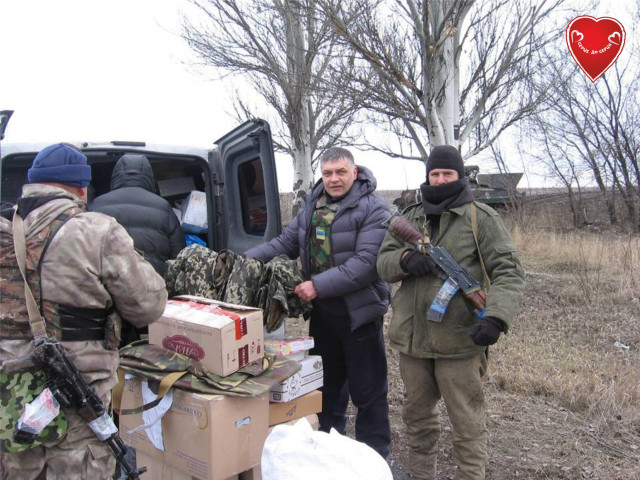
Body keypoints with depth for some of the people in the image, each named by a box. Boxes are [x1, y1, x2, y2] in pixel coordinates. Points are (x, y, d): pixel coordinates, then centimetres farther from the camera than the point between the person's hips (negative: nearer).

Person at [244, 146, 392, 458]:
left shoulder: (373, 209, -14)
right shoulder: (312, 205, 7)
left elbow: (367, 262, -23)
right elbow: (286, 242, 11)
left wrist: (319, 285, -26)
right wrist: (247, 258, -3)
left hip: (359, 311, -6)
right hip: (322, 311, 7)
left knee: (368, 391, 6)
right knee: (327, 384, 21)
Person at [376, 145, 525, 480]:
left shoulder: (481, 218, -3)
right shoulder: (409, 218, 11)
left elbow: (509, 271, -9)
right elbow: (382, 264, 6)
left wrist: (496, 316, -25)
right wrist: (405, 259, -17)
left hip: (459, 339, -5)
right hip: (412, 338, 5)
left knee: (467, 425, 4)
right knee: (417, 416, 20)